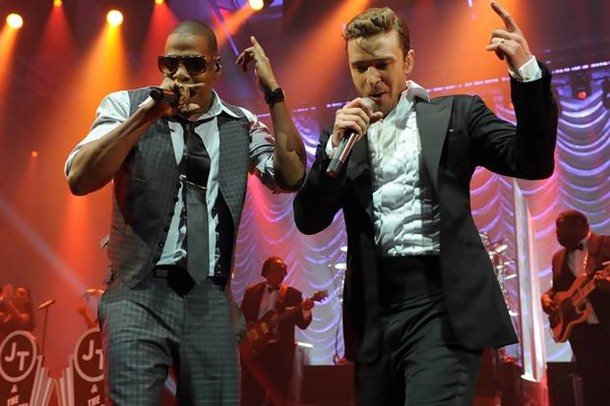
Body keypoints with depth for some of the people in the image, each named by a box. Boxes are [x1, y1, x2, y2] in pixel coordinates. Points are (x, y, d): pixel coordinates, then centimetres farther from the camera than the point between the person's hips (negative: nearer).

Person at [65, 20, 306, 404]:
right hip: (140, 294, -2)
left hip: (211, 301, 3)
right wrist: (146, 115, -18)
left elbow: (291, 178, -6)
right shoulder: (126, 106, 3)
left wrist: (272, 91, -6)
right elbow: (79, 179, -10)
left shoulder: (241, 125, 8)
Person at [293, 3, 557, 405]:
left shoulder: (454, 114, 7)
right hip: (376, 312, 4)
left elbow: (533, 162, -3)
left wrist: (527, 71, -14)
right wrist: (335, 145, -9)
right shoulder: (344, 136, 13)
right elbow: (309, 220, 4)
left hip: (441, 302, -3)